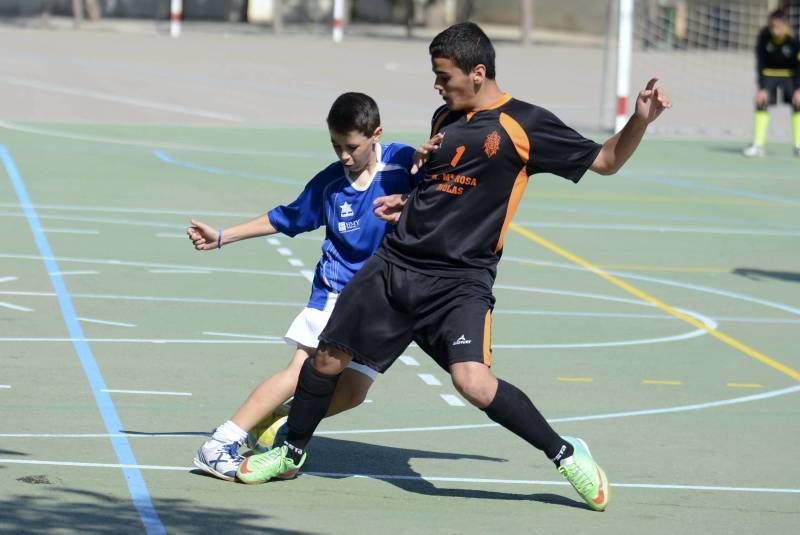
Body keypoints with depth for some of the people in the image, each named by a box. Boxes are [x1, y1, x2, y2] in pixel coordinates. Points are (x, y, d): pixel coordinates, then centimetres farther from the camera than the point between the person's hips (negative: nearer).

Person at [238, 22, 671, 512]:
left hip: (461, 280, -6)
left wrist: (640, 121, -18)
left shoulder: (525, 124, -6)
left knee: (473, 381, -26)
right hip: (396, 264, 6)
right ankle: (291, 455, 32)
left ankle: (567, 455, -8)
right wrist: (406, 199, 10)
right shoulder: (446, 118, 12)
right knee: (328, 358, 8)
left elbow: (606, 160, -2)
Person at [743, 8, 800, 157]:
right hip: (769, 74, 1)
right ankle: (758, 145, -6)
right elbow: (760, 64, -16)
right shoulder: (764, 38, -22)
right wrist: (762, 88, -21)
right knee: (761, 103, -12)